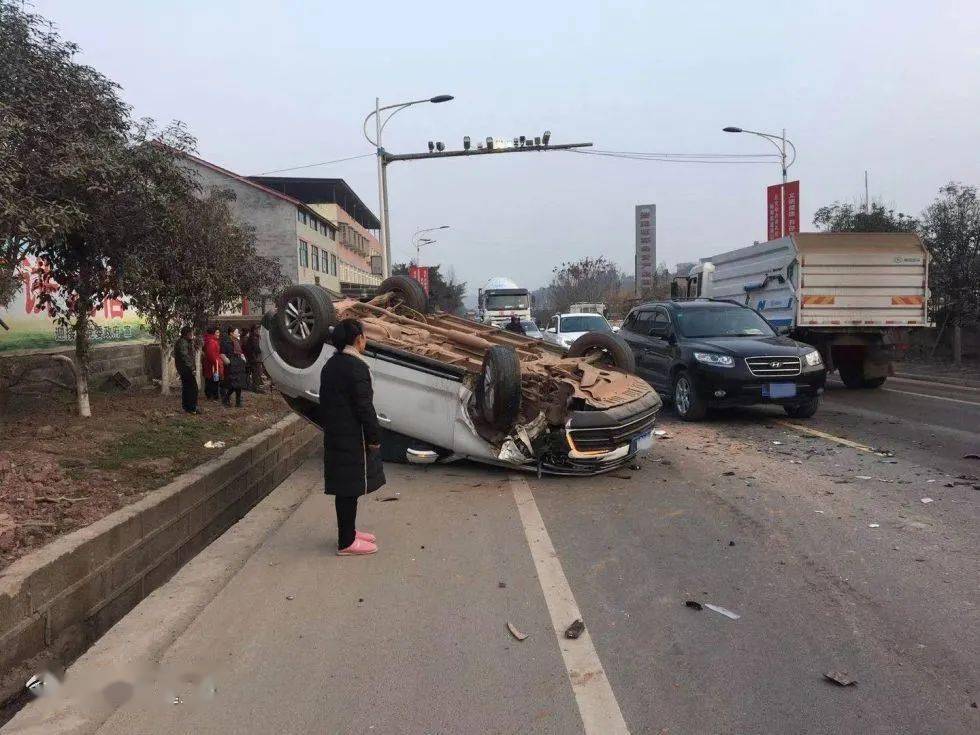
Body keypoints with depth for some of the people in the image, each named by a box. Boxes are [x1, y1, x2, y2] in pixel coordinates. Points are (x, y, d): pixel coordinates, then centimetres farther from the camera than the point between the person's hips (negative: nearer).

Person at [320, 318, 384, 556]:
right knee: (351, 488, -2)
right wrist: (374, 437, -12)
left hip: (335, 435, 9)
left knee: (344, 487, 17)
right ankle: (347, 542, 5)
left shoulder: (330, 365, 12)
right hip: (353, 438, -9)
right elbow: (364, 407, -19)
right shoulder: (357, 367, -17)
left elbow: (325, 402, 17)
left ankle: (348, 531, 29)